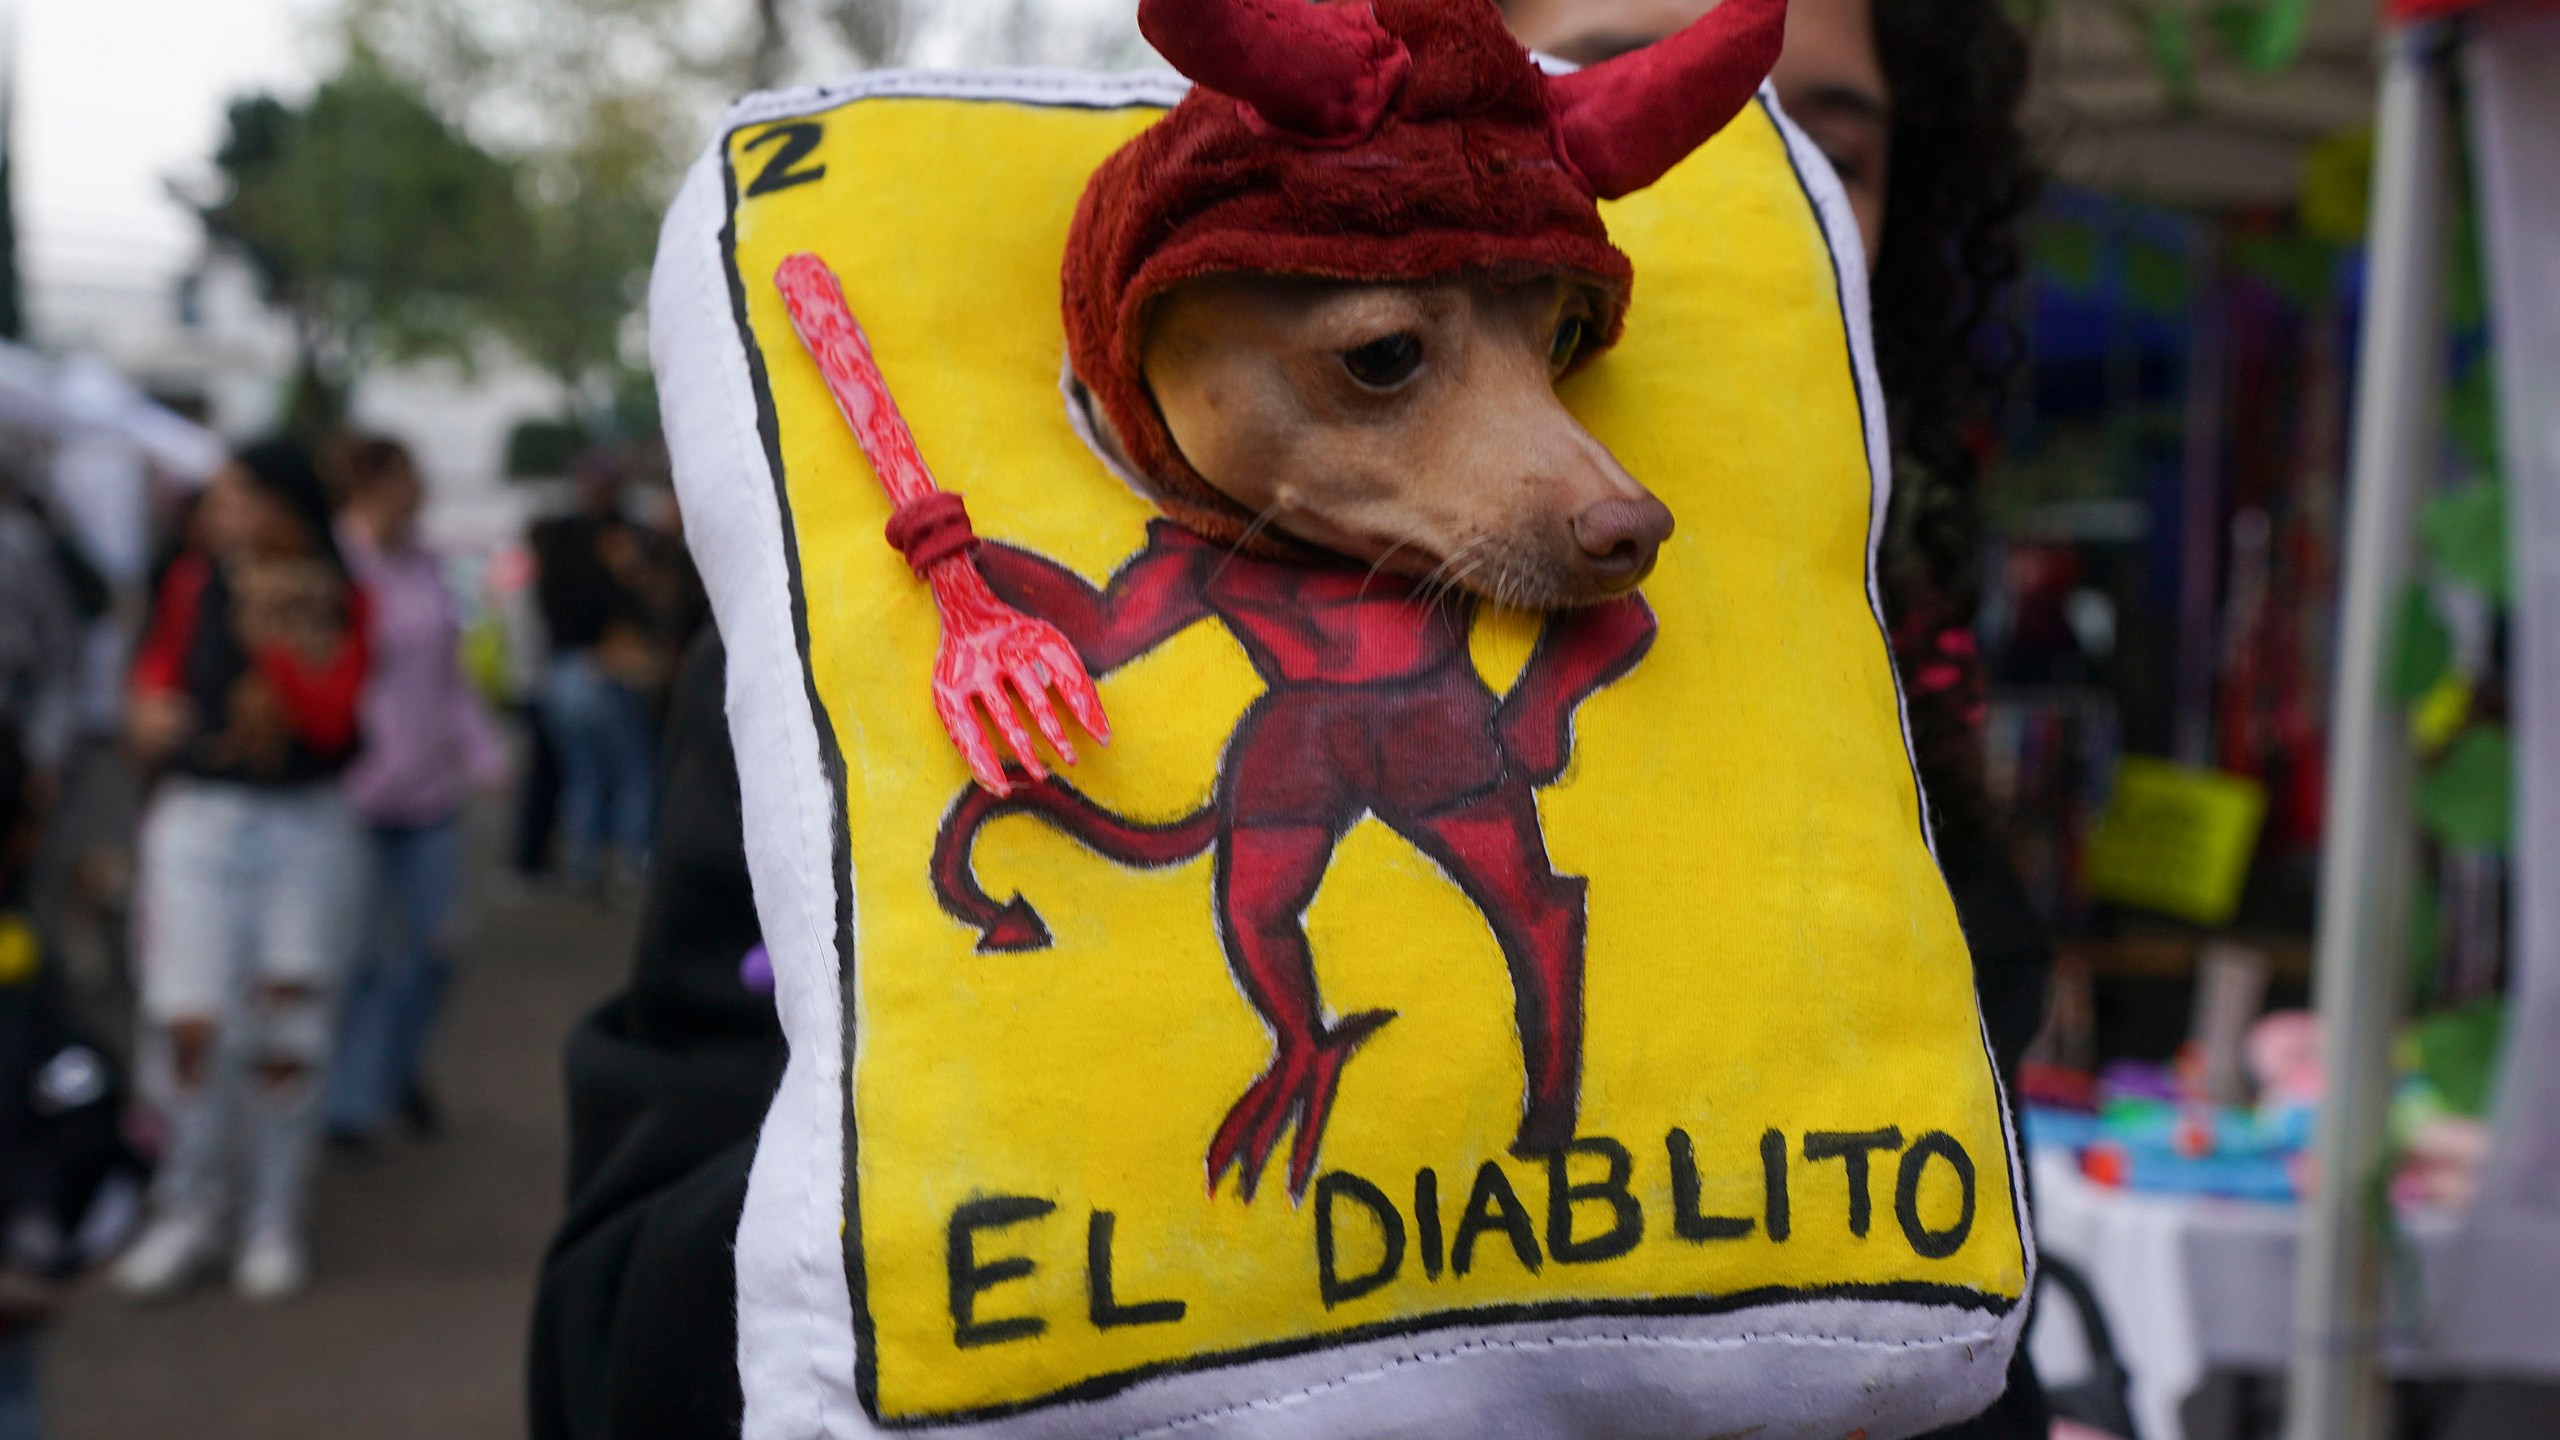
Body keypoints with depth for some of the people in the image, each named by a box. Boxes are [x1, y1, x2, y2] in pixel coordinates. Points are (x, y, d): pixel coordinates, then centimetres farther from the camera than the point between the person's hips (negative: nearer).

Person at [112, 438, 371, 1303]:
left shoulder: (340, 604, 0)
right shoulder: (195, 584, 5)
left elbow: (330, 719, -10)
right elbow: (156, 671, 20)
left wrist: (271, 635, -16)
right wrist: (151, 713, -1)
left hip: (306, 826, -1)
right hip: (199, 817, 1)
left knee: (286, 1030, 3)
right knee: (191, 1022, -6)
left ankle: (274, 1222, 16)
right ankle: (190, 1212, 11)